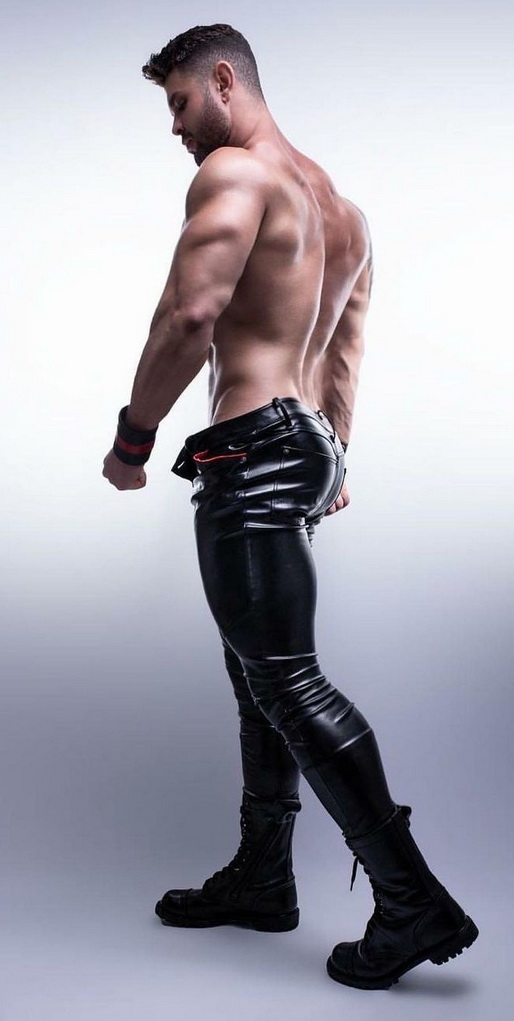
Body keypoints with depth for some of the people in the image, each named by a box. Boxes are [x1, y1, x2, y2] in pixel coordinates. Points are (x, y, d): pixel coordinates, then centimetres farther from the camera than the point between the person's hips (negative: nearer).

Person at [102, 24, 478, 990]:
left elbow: (192, 313, -20)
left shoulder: (233, 172, -7)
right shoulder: (339, 204, 22)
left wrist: (132, 438, -11)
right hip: (308, 446, 10)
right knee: (259, 672, 15)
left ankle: (414, 903, -6)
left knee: (286, 680, -9)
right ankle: (261, 877, 26)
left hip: (251, 449, -10)